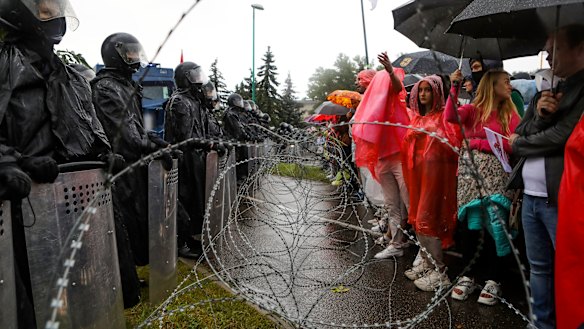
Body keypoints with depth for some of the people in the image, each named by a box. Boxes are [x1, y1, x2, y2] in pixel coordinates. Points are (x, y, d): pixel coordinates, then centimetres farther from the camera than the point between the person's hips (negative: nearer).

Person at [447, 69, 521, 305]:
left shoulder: (510, 114, 12)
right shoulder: (472, 110, 8)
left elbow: (512, 145, -2)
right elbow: (450, 117, -14)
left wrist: (478, 143, -6)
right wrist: (454, 87, -18)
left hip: (495, 172, 1)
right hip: (469, 171, 0)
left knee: (494, 224, -4)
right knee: (470, 223, 0)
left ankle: (492, 280, 7)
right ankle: (468, 276, 11)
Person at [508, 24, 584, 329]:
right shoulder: (545, 93, 16)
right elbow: (520, 134, 10)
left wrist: (519, 143, 0)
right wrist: (539, 115, -10)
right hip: (530, 197, 8)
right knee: (538, 267, 16)